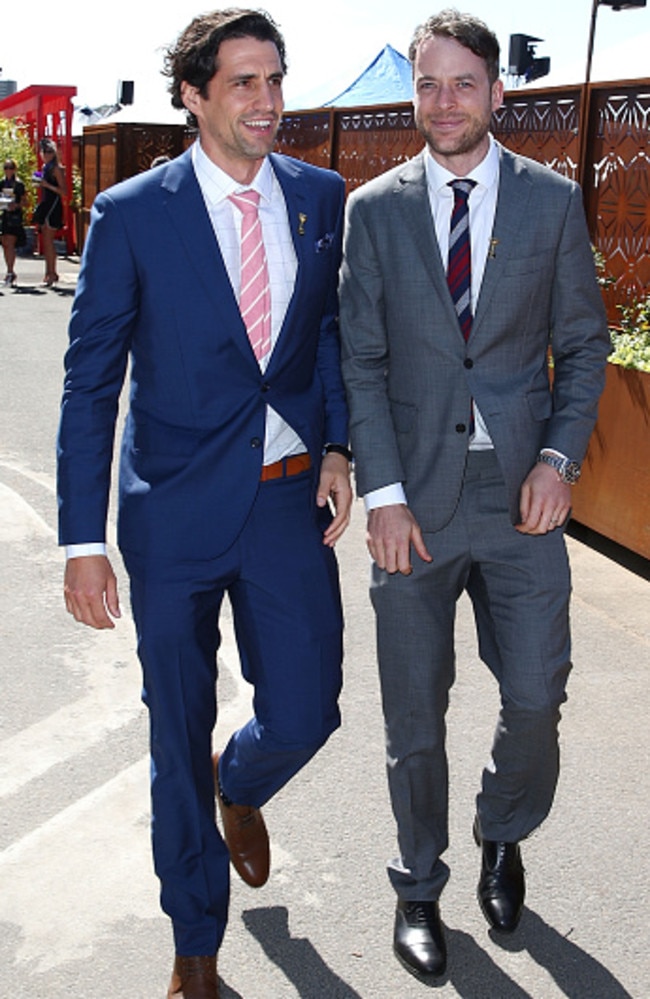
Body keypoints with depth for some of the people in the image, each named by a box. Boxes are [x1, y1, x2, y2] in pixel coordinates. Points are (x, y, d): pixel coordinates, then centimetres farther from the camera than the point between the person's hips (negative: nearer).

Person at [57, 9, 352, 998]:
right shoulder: (131, 214, -8)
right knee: (179, 739, 10)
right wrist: (84, 541, -9)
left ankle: (239, 786, 43)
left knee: (304, 715, 3)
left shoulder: (320, 197, 3)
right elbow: (89, 386, -6)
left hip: (292, 499, 3)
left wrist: (338, 444, 1)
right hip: (178, 508, -2)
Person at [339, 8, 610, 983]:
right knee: (414, 712, 9)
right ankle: (419, 885, 30)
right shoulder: (375, 209, 2)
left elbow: (583, 344, 6)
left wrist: (559, 457, -7)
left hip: (520, 495, 1)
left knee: (535, 698, 3)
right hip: (415, 497, 0)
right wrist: (383, 493, -8)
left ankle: (503, 837, 35)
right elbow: (363, 363, -1)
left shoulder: (553, 200, 3)